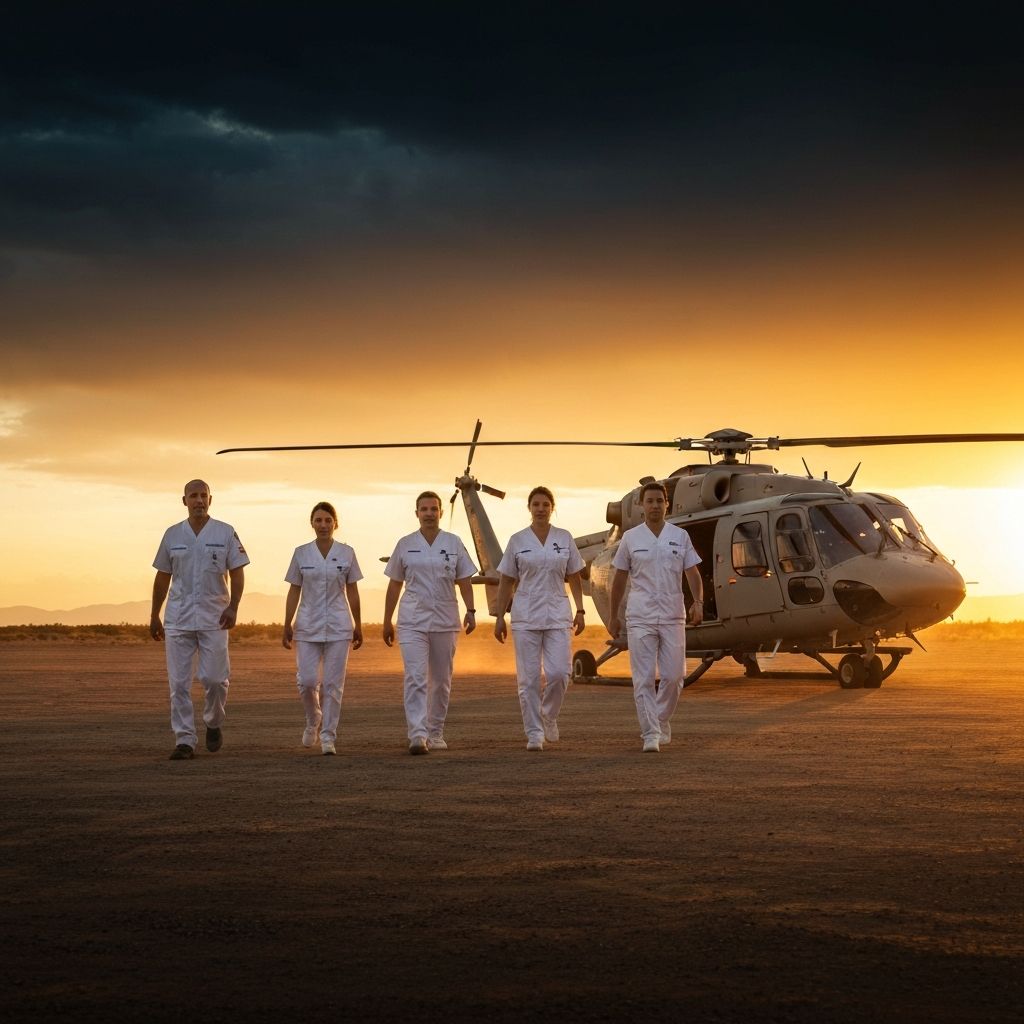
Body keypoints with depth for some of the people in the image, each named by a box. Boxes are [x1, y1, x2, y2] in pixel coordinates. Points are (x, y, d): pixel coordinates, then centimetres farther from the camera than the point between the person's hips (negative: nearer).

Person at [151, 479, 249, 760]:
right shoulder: (173, 534, 8)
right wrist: (154, 615, 12)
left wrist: (233, 607, -13)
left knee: (214, 678, -7)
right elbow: (162, 577, 13)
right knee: (178, 682, -2)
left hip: (213, 618, -2)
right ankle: (185, 741, 3)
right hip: (178, 618, 2)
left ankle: (214, 724, 20)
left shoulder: (225, 533, 2)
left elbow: (237, 572, 0)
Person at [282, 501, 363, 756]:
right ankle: (313, 720, 25)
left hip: (338, 626, -1)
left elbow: (352, 592, 6)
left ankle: (328, 736, 5)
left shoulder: (346, 553, 2)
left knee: (332, 684, -2)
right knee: (307, 681, -4)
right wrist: (287, 625, 2)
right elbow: (294, 591, 5)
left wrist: (358, 626, 5)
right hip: (308, 625, 1)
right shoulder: (301, 553, 3)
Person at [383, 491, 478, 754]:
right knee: (415, 677, -13)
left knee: (441, 680, 8)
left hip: (445, 621, 1)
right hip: (413, 621, -1)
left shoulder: (453, 543, 5)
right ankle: (418, 735, -20)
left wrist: (470, 611, -8)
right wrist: (387, 621, 9)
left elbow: (464, 581, 5)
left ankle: (436, 733, 20)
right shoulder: (405, 545, 4)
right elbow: (394, 585, 9)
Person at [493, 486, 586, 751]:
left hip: (557, 614, 1)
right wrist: (499, 617, 2)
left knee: (558, 672, -9)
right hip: (525, 615, -1)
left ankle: (549, 715, 19)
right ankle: (534, 733, 5)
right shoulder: (517, 540, 2)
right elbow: (506, 581, 6)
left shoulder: (565, 538, 6)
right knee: (529, 677, -3)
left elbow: (574, 578, 11)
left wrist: (580, 610, 3)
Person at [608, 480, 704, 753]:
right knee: (644, 678, -6)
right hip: (640, 617, -1)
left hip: (672, 617, 1)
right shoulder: (630, 538, 3)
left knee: (673, 676, 2)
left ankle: (661, 720, 25)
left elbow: (693, 574, 4)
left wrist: (698, 602, -13)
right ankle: (651, 733, -3)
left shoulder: (680, 536, 5)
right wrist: (613, 616, 10)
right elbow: (619, 579, 9)